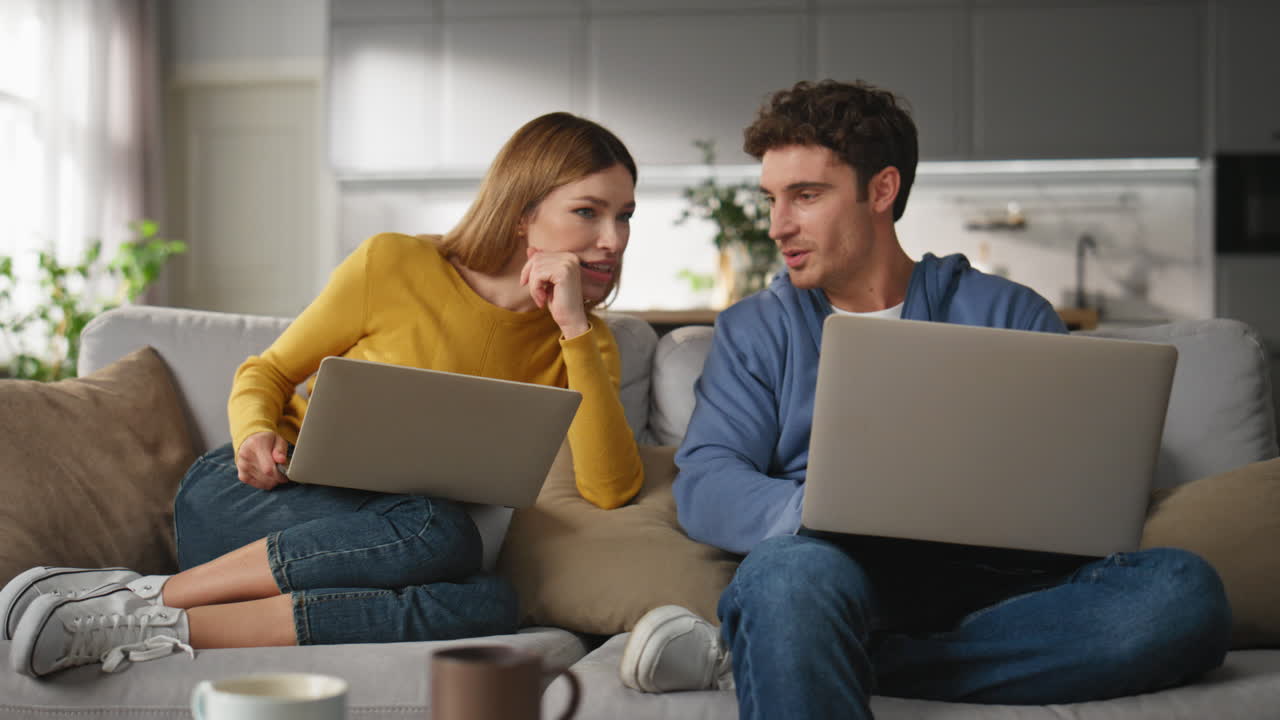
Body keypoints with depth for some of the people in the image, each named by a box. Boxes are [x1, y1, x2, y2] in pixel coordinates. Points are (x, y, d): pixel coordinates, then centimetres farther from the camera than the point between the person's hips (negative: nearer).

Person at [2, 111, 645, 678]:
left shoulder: (578, 346, 6)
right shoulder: (394, 266, -3)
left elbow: (610, 487, -11)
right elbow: (267, 372, 8)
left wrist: (573, 325, -14)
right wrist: (256, 433, -15)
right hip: (243, 499, -3)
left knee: (488, 604, -33)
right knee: (441, 532, -34)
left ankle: (170, 631, -29)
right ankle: (148, 597, -26)